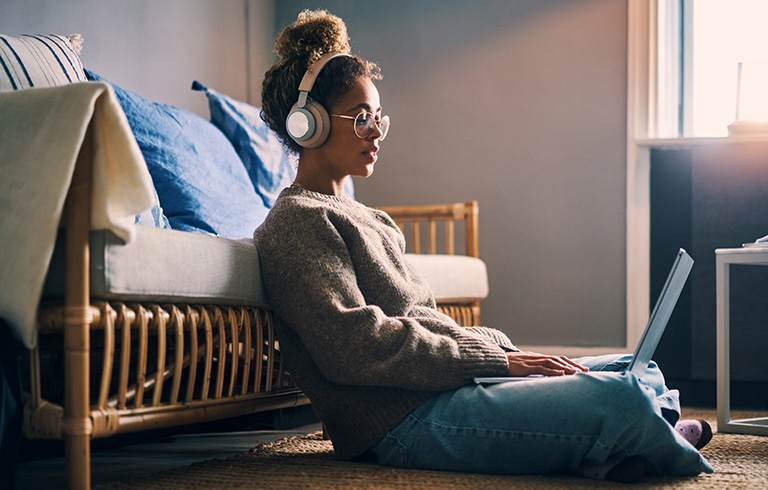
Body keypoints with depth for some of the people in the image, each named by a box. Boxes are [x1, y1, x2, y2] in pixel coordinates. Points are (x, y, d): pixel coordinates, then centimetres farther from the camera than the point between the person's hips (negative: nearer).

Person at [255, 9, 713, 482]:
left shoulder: (361, 217, 26)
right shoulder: (299, 221, -6)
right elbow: (355, 346, -18)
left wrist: (506, 350, 4)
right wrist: (499, 360, -16)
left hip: (446, 385, 11)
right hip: (407, 419, -11)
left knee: (637, 371, 8)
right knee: (621, 399, -23)